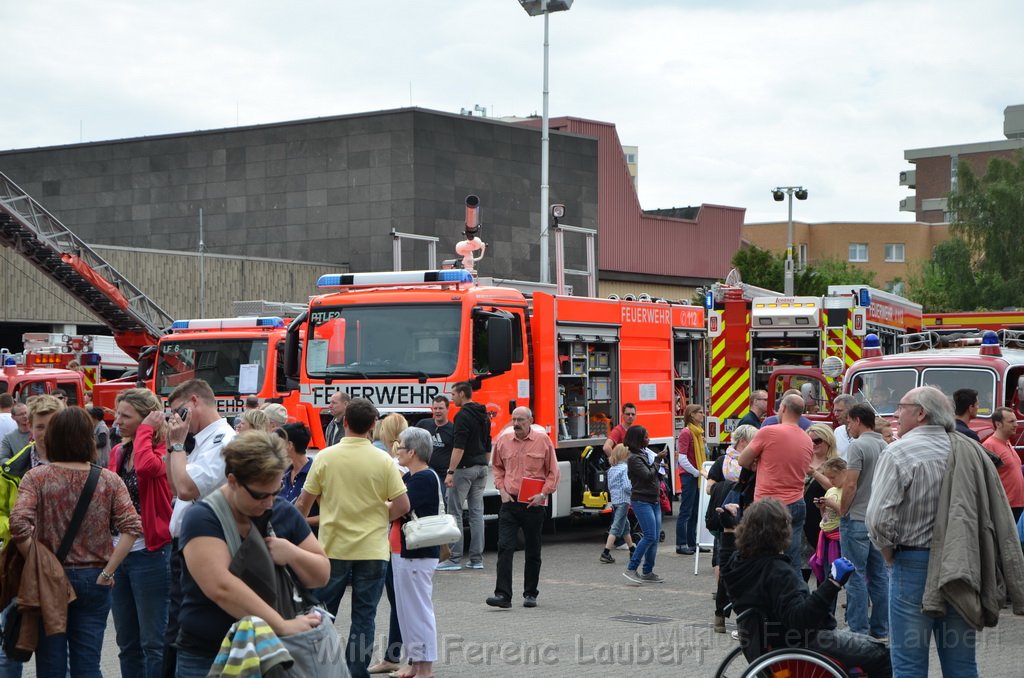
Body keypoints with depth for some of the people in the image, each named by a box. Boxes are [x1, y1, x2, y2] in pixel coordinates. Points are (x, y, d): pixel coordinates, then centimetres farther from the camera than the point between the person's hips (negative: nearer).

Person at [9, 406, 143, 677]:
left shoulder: (36, 478, -7)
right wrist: (107, 573, -7)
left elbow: (19, 525, -20)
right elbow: (131, 528, -12)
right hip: (93, 581, 1)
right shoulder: (109, 480, -2)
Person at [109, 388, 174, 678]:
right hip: (118, 552, 7)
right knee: (127, 642, 14)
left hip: (149, 554, -7)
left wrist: (145, 431, -19)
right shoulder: (118, 452, 11)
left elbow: (146, 466, -34)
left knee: (153, 642, -2)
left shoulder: (163, 451, -10)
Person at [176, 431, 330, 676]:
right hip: (208, 657, -4)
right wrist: (282, 626, -33)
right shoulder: (203, 518, -16)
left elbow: (321, 574, 5)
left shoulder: (282, 511, 1)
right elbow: (220, 587, -30)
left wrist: (292, 554, -15)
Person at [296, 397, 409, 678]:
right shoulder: (383, 461, -7)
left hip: (333, 548, 1)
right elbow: (402, 505, -7)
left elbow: (304, 502, 1)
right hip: (372, 550, -1)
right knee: (364, 617, 6)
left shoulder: (325, 457, -5)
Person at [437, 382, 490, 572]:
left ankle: (455, 558, -6)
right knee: (477, 512, 8)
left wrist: (450, 472, -20)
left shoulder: (463, 415, -12)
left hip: (464, 468, -8)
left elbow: (459, 447, -20)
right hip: (481, 468, 8)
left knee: (455, 512, -4)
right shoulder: (484, 416, 15)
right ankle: (477, 558, 8)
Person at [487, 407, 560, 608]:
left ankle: (530, 594, 20)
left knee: (533, 551, 9)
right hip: (509, 501, 1)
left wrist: (543, 494, -9)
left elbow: (553, 471, 1)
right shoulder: (503, 440, 4)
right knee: (505, 547, -10)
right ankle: (503, 594, -13)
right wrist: (502, 489, 4)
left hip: (534, 504, -1)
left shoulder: (543, 440, -3)